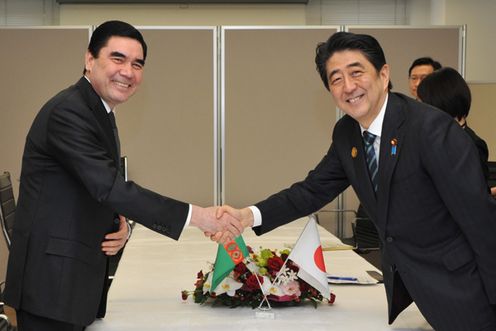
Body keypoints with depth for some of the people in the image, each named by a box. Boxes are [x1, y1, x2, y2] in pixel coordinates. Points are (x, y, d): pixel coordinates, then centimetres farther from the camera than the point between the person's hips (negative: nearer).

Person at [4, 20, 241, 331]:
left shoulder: (100, 113, 14)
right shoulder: (68, 112, -18)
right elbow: (109, 187, -26)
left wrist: (121, 225, -5)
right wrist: (196, 215, -25)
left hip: (77, 278, 9)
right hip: (51, 282, -9)